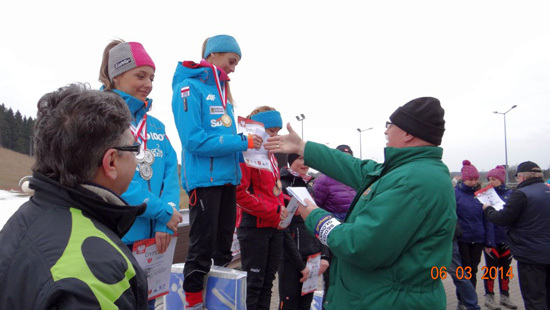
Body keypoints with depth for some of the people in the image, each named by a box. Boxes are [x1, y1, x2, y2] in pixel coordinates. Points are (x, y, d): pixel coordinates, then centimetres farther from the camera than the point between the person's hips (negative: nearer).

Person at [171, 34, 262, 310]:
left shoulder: (222, 92, 15)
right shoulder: (189, 88, -9)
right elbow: (194, 140, -20)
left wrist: (246, 141, 0)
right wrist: (242, 142, -19)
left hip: (227, 177, 8)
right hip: (204, 178, -8)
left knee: (224, 240, 17)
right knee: (203, 243, 2)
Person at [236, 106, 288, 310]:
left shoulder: (270, 155, 15)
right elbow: (240, 193, -20)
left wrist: (281, 209, 5)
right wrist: (272, 211, -19)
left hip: (274, 226, 8)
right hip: (254, 226, -8)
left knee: (268, 281, 14)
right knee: (253, 283, 0)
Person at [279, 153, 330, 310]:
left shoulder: (309, 189, 11)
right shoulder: (282, 187, -10)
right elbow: (283, 229, -13)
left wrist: (324, 255, -1)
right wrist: (300, 264, -12)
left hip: (312, 256, 6)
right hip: (290, 258, -6)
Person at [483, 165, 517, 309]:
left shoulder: (510, 194, 3)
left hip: (507, 238, 3)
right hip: (492, 239, -3)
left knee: (505, 268, 14)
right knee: (491, 268, 5)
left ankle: (505, 296, 28)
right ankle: (489, 297, 17)